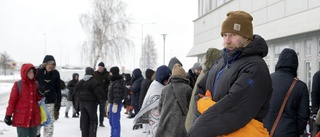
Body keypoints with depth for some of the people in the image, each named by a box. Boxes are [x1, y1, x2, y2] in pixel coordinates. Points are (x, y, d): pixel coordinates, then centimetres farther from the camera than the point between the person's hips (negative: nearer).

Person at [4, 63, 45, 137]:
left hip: (34, 117, 5)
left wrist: (40, 94, -5)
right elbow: (12, 100, -6)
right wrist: (8, 115, -9)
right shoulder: (18, 85, -8)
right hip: (21, 118, -5)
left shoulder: (36, 84, 6)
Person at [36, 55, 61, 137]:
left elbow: (58, 89, 6)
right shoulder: (38, 72, -6)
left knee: (49, 124, 6)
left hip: (50, 103, 2)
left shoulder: (56, 73, 0)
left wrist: (58, 102, 3)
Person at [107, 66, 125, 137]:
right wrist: (109, 105, 24)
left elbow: (118, 95, -22)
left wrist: (115, 105, -23)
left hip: (116, 104, -11)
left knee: (115, 122, -8)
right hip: (112, 103, 11)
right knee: (111, 121, 19)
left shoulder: (117, 83, -18)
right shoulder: (113, 82, 15)